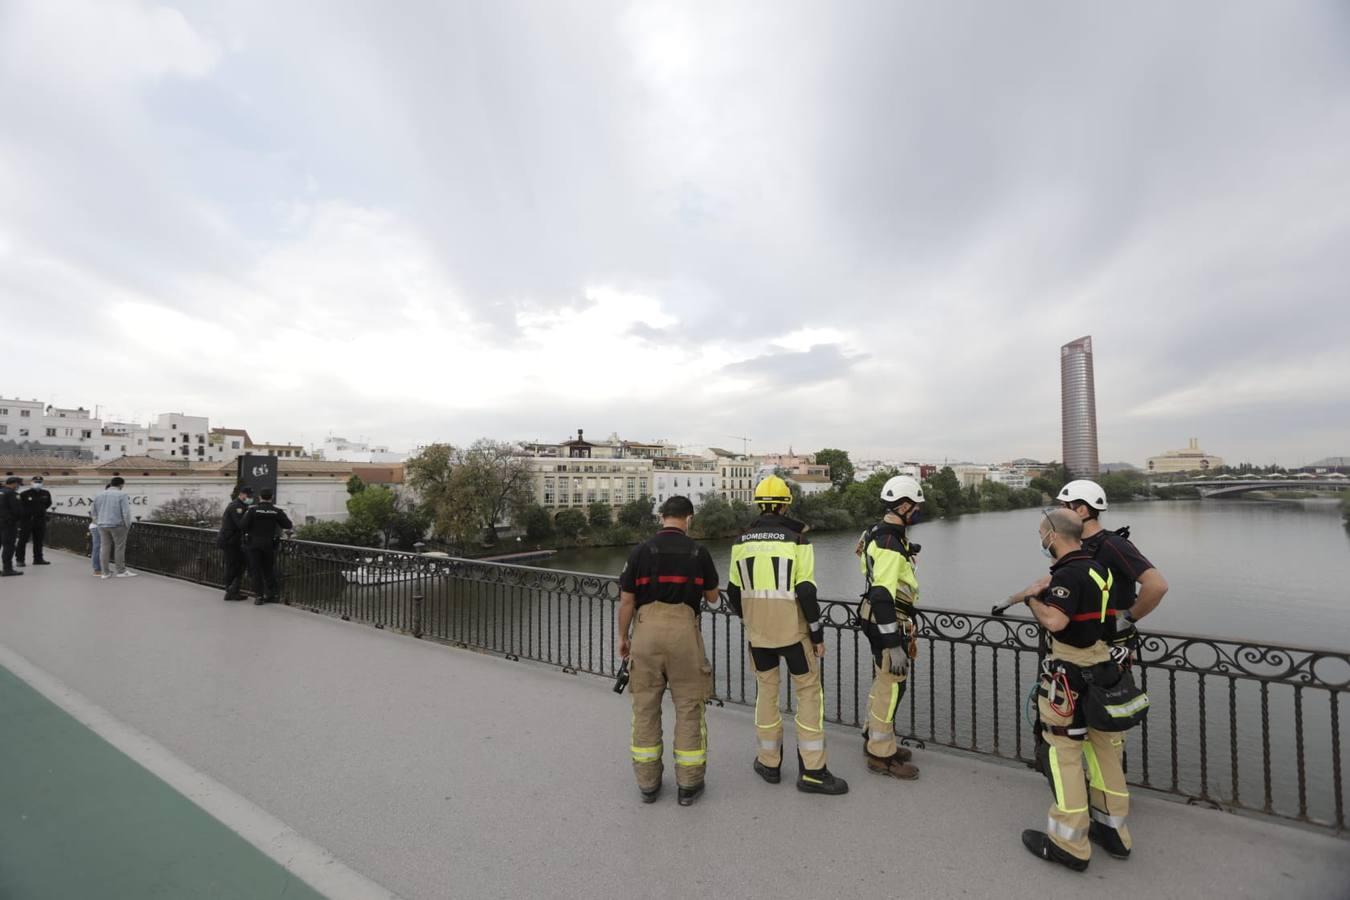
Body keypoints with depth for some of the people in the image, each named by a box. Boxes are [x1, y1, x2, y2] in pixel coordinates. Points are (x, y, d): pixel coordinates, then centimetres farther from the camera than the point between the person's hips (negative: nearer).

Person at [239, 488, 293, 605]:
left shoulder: (253, 510, -8)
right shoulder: (277, 511, -4)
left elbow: (242, 525, -10)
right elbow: (288, 525, -3)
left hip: (254, 544, -2)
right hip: (269, 544, 2)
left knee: (256, 570, 6)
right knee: (268, 569, 14)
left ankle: (260, 596, 6)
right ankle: (273, 594, 16)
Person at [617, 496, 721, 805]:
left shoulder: (640, 552, -1)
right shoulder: (699, 553, -1)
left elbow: (626, 601, 0)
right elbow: (713, 598, 10)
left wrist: (622, 637, 13)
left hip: (647, 630, 1)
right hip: (684, 630, -1)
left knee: (645, 707, 14)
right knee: (688, 707, 12)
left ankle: (648, 783, 25)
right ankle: (688, 784, 21)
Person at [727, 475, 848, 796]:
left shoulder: (742, 542, 0)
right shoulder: (797, 540, -12)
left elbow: (734, 591, 6)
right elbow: (806, 592, -15)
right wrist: (818, 634, -4)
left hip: (757, 631, 4)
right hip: (792, 629, -4)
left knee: (766, 691, 18)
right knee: (808, 691, 11)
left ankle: (770, 763, 29)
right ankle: (812, 771, 16)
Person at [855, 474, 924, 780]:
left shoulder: (884, 534, 9)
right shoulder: (889, 543, -24)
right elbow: (882, 597, -28)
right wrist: (894, 645, -27)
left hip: (880, 620, 10)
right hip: (887, 623, -10)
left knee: (883, 682, 20)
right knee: (891, 687, 1)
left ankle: (875, 740, 35)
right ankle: (881, 755, 16)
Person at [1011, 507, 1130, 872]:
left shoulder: (1068, 573, -20)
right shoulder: (1096, 567, 9)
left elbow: (1054, 621, -33)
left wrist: (1031, 598, -14)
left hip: (1071, 673, -9)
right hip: (1102, 666, 9)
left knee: (1063, 751, 1)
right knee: (1103, 747, 19)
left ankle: (1068, 844, 11)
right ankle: (1112, 830, 33)